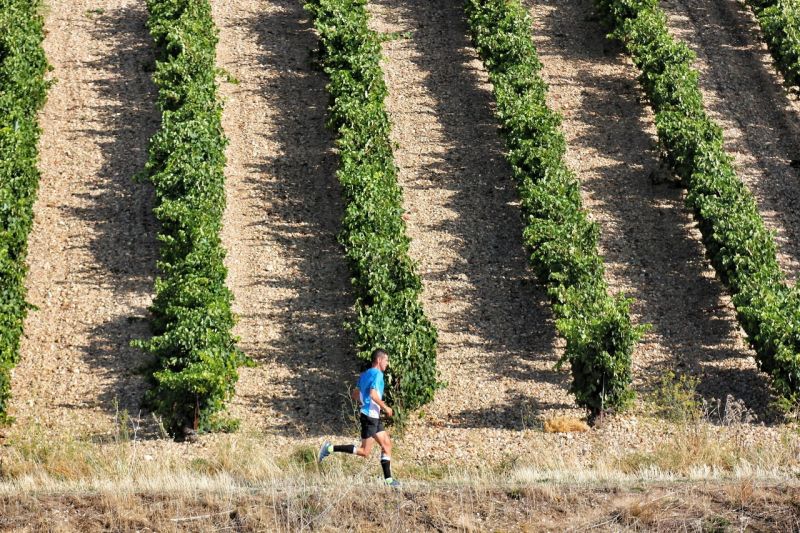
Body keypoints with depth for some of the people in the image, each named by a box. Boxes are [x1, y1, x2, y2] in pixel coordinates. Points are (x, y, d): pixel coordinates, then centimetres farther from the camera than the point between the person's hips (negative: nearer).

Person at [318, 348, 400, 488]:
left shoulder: (364, 374, 15)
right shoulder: (377, 374, -14)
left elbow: (355, 395, 20)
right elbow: (373, 394, -26)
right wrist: (385, 408, -15)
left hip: (374, 418, 10)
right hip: (370, 416, -10)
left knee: (387, 444, 9)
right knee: (364, 452, -7)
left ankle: (388, 479, 9)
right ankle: (330, 448, -9)